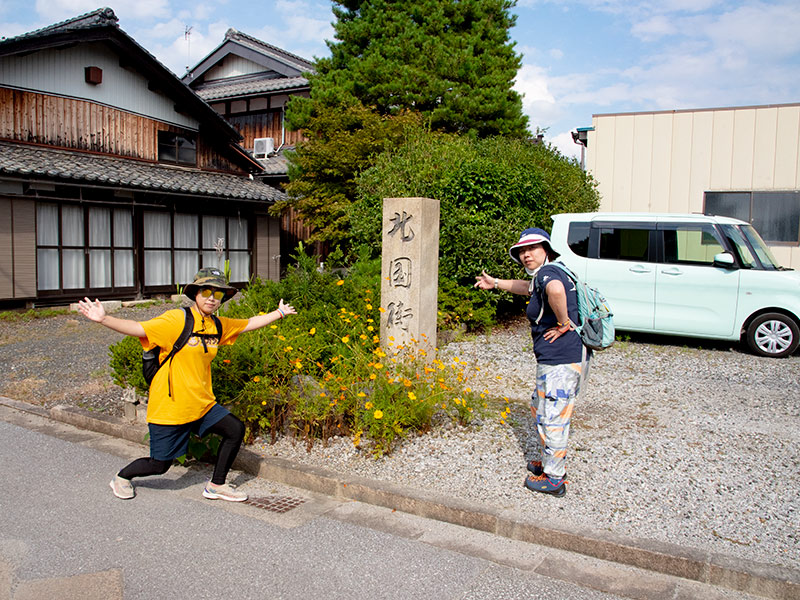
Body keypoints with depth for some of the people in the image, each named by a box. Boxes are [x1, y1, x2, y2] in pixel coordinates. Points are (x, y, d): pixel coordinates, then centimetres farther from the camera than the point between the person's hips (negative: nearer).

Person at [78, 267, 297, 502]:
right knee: (159, 465, 5)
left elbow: (250, 323, 18)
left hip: (202, 404, 7)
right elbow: (138, 328, -24)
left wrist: (280, 312, 23)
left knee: (235, 430, 1)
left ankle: (216, 486, 19)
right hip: (169, 407, -6)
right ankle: (122, 477, 38)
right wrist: (104, 319, -37)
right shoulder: (176, 320, -16)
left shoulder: (219, 326, 5)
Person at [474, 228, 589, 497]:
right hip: (573, 356, 11)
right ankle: (552, 463, 39)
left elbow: (555, 289, -41)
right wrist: (495, 283, 49)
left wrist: (564, 323, -27)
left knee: (552, 417, 2)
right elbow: (526, 287, 40)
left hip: (560, 359, -11)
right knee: (540, 408, 24)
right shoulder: (541, 277, 16)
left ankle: (553, 479, 16)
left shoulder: (548, 271, -15)